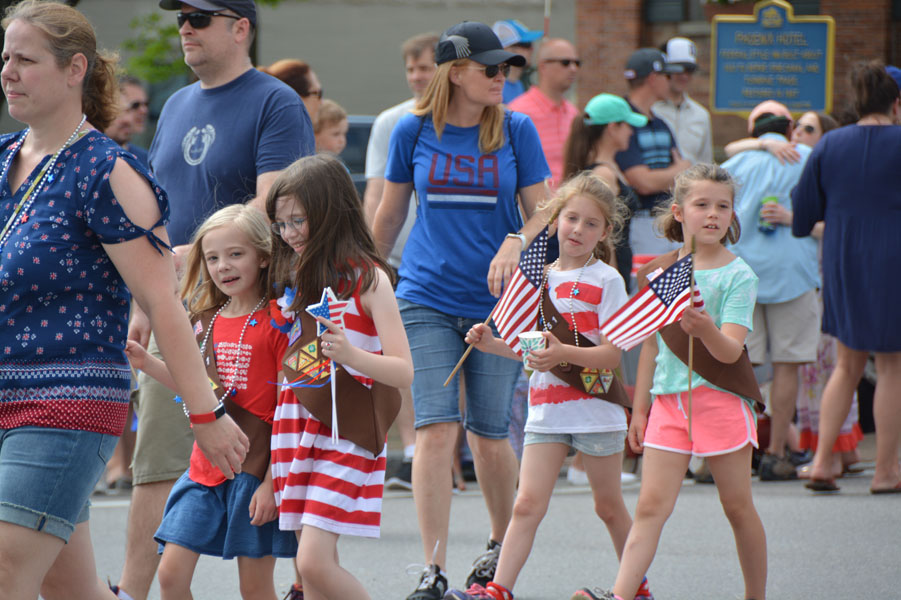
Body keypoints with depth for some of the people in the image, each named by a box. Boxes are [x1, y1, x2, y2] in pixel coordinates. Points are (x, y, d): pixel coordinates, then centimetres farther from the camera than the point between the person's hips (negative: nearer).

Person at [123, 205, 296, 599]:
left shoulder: (277, 323, -9)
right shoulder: (206, 322, 10)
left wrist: (272, 482, -16)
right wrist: (148, 364, 8)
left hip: (254, 468, -6)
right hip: (205, 467, 6)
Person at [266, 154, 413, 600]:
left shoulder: (367, 278, -7)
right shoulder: (297, 278, 13)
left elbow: (404, 372, -13)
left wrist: (351, 355, -28)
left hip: (345, 431, -7)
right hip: (297, 425, 7)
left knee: (314, 562, -16)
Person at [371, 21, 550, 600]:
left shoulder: (516, 130, 0)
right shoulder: (414, 131, 1)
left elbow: (541, 213, 1)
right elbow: (389, 214, 13)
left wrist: (515, 243, -20)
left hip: (497, 302, 0)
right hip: (426, 299, 0)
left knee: (489, 436, 6)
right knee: (436, 429, -12)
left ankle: (502, 542, 32)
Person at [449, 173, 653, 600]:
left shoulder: (607, 281, -6)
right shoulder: (540, 277, 9)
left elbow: (612, 355, -12)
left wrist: (564, 353, -26)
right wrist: (490, 343, 3)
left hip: (596, 408, -3)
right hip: (546, 408, 4)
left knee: (609, 507, 10)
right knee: (527, 504, -8)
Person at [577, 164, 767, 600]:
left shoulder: (738, 276, -4)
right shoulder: (658, 271, 9)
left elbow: (730, 351, -14)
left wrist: (707, 330, -35)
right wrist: (639, 408, 16)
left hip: (720, 398, -3)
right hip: (669, 401, 3)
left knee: (737, 506, 4)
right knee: (651, 504, -7)